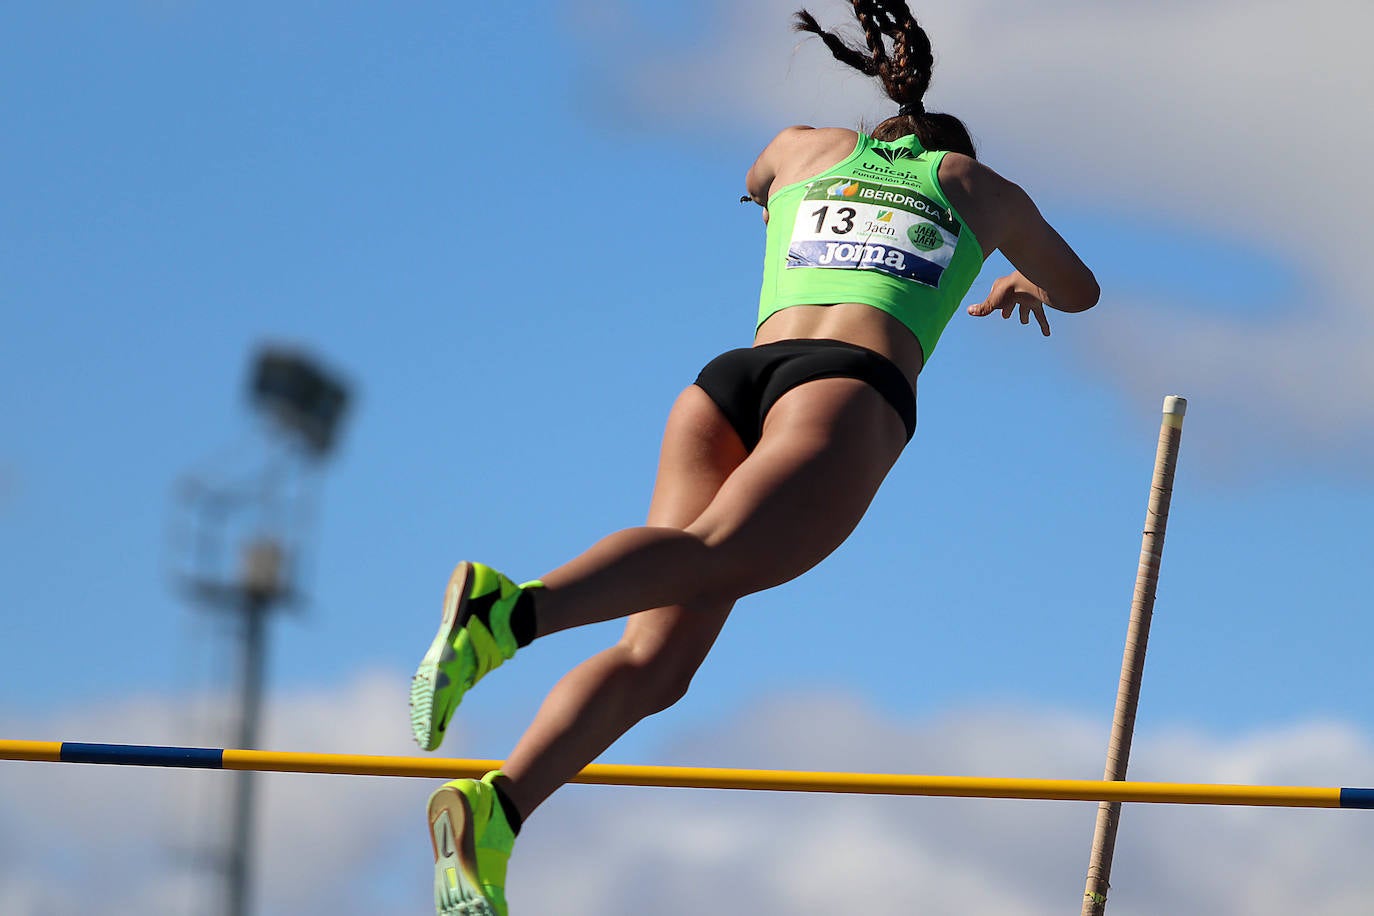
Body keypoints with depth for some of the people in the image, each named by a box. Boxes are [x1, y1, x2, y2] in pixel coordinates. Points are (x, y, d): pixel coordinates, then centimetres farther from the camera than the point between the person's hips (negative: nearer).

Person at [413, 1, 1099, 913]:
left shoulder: (805, 148, 36)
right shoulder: (976, 186, 32)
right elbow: (1081, 289, 51)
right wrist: (1027, 284, 73)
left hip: (729, 378, 4)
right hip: (849, 388, -4)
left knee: (659, 652, -9)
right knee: (710, 554, -31)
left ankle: (495, 809, -33)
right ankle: (511, 608, -61)